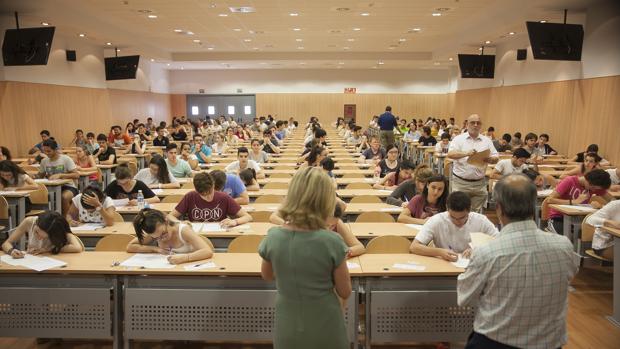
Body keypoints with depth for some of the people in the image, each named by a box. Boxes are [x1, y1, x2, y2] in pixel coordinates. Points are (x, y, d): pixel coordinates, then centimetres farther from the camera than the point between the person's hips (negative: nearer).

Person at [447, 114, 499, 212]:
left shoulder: (487, 141, 9)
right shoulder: (458, 139, 0)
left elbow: (496, 159, 6)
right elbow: (450, 154, -15)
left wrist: (490, 159, -18)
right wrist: (466, 153, -33)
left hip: (479, 183, 3)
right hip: (460, 182, -3)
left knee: (476, 212, 7)